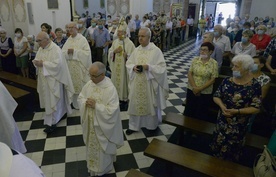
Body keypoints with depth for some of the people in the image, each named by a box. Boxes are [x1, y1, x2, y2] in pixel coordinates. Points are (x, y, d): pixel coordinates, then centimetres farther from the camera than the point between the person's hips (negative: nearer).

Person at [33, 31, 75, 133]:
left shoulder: (56, 49, -18)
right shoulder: (41, 48, 9)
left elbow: (57, 64, -26)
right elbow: (37, 59, 14)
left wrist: (43, 63, -23)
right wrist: (36, 62, -9)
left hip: (53, 79, -8)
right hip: (44, 78, 9)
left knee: (52, 101, -2)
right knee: (47, 99, 17)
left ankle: (52, 123, 7)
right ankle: (59, 113, 35)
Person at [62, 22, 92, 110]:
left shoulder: (82, 39, -7)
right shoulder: (68, 40, 9)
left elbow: (87, 52, -15)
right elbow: (62, 53, 8)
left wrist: (74, 51, -20)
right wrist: (67, 52, -15)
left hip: (80, 66, -5)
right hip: (71, 66, 5)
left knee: (82, 85, 2)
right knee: (73, 85, 11)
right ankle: (76, 104, 26)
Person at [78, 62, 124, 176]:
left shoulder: (110, 89, -24)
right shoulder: (89, 84, -5)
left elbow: (112, 110, -26)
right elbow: (80, 97, 6)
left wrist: (96, 105, -27)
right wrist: (85, 102, -15)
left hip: (102, 126, -6)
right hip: (90, 123, 6)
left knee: (102, 148, 15)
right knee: (91, 145, 24)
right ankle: (93, 166, 49)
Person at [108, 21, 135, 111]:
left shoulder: (129, 43, -11)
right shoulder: (115, 42, 7)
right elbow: (109, 53, 8)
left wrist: (127, 55, -29)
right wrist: (114, 51, -11)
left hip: (124, 68, -5)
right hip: (116, 68, 5)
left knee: (123, 82, 3)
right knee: (116, 81, 13)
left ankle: (124, 100, 18)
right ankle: (117, 98, 29)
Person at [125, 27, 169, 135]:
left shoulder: (156, 50, -10)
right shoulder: (136, 50, 5)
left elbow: (162, 67, -13)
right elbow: (128, 63, 10)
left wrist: (148, 67, -24)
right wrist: (133, 67, -11)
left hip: (149, 83, -4)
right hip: (137, 83, 4)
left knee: (150, 105, 11)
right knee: (135, 104, 10)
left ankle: (152, 125, 34)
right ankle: (133, 126, 27)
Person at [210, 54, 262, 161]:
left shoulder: (254, 86, -16)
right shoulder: (227, 81, -5)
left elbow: (256, 108, -16)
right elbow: (216, 96, 2)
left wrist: (237, 111, -26)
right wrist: (222, 106, -18)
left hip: (239, 125, -3)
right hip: (222, 120, 3)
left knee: (232, 150, 16)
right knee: (218, 144, 19)